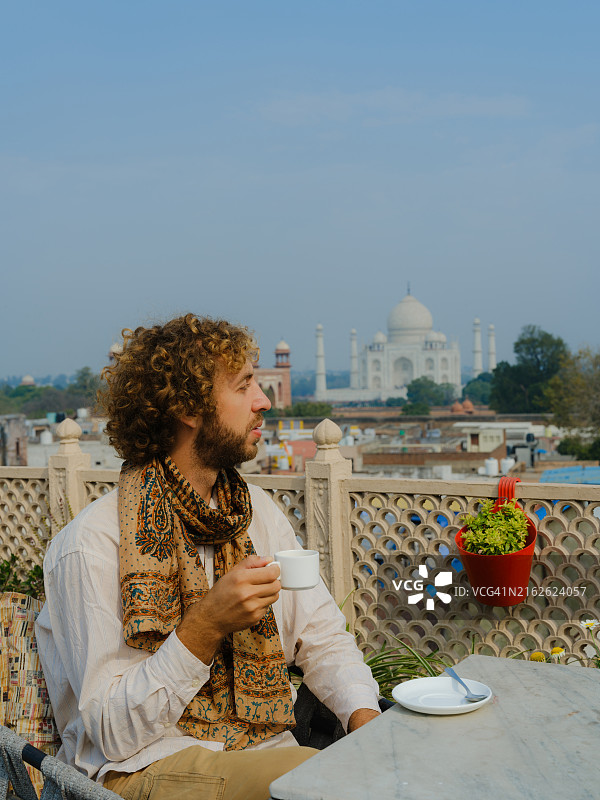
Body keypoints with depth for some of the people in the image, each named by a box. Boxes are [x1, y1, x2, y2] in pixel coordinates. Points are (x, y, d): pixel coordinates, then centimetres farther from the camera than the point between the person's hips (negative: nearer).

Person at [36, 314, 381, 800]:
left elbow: (323, 638, 8)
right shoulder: (91, 545, -15)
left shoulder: (260, 512, 7)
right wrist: (207, 625, -27)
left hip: (263, 748, 6)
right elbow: (114, 734, -15)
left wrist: (367, 719, -11)